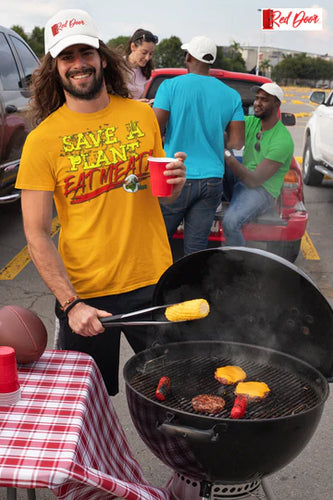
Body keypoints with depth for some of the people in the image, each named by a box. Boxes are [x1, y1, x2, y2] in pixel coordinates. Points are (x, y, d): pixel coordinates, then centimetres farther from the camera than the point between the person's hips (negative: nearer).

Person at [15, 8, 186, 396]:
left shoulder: (142, 115, 3)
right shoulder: (43, 139, -8)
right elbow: (36, 234, -9)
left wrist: (176, 182, -9)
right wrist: (70, 304, -19)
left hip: (153, 282, 3)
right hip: (85, 293, -2)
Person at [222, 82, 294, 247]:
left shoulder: (283, 140, -18)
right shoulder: (251, 122, 6)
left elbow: (254, 181, -23)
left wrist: (227, 155, -30)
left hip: (262, 191, -7)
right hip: (240, 179, 7)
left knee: (230, 222, -35)